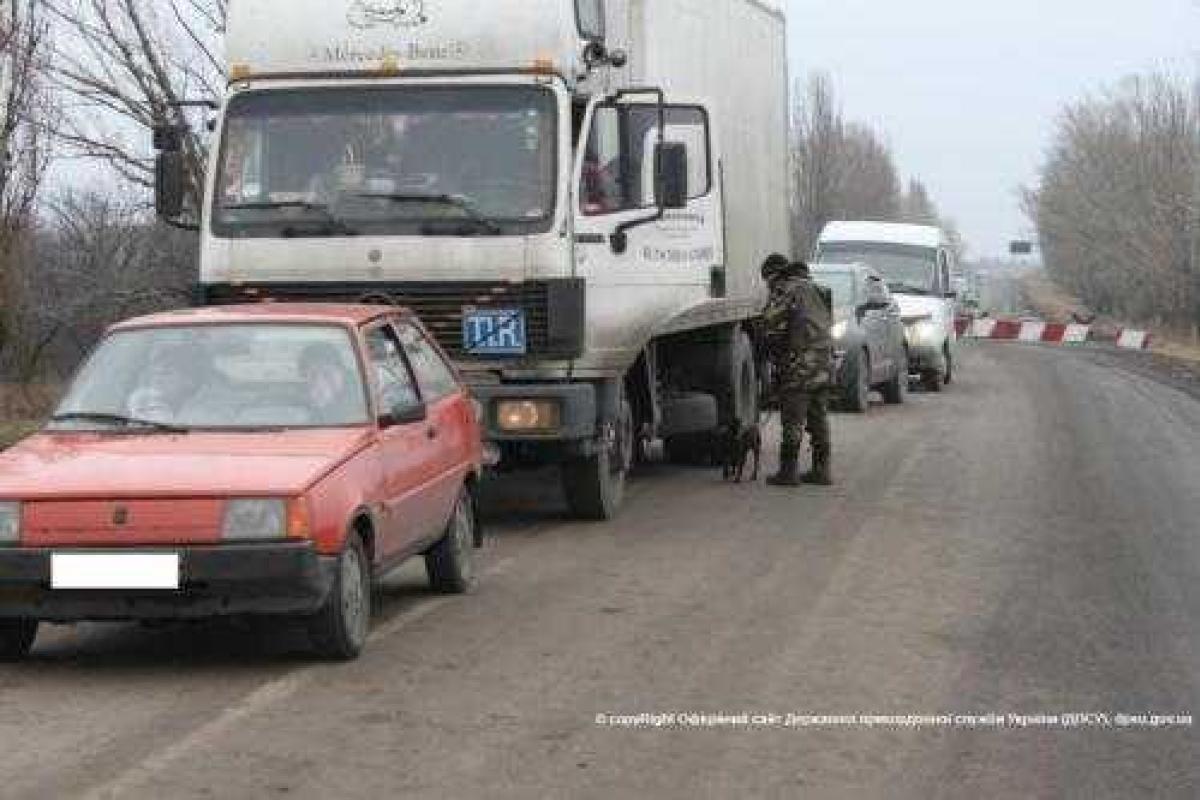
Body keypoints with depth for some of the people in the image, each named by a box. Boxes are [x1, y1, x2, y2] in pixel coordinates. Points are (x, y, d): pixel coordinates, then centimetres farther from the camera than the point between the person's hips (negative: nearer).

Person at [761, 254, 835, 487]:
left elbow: (771, 326, -12)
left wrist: (774, 353, 2)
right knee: (819, 420, 11)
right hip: (824, 363, 8)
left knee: (793, 421, -5)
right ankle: (821, 470, 12)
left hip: (798, 364, -8)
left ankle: (788, 470, -4)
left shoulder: (784, 291, -6)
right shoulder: (816, 290, 19)